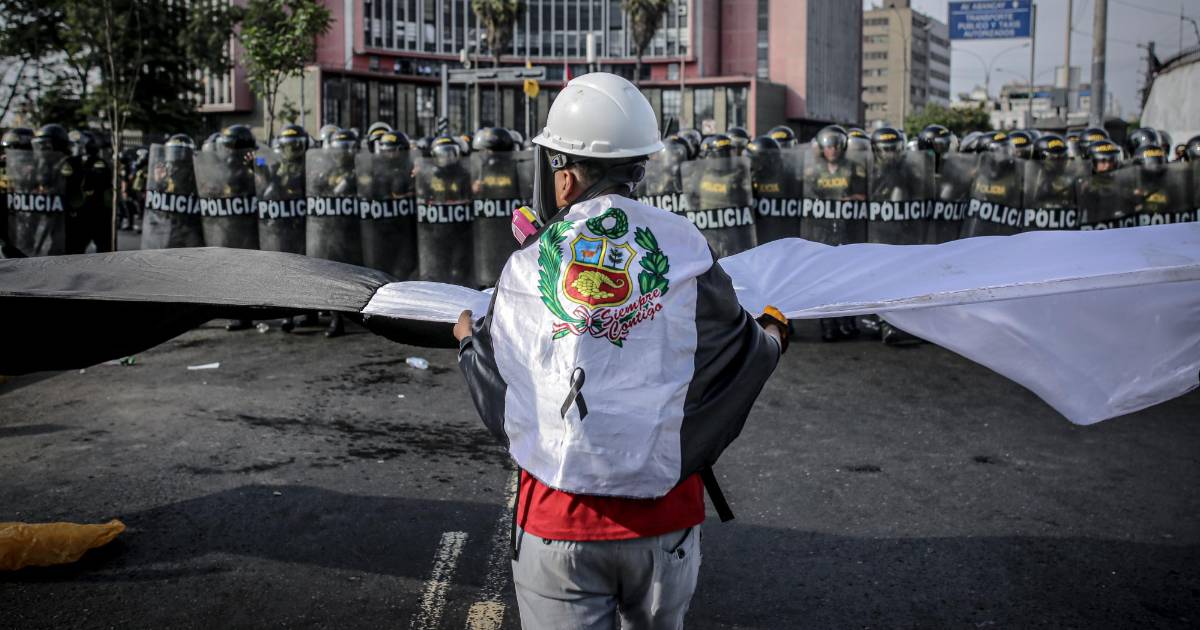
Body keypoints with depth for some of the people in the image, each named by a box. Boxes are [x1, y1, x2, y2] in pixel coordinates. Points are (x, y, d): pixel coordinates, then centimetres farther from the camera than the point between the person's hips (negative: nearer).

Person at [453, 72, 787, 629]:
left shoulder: (526, 268, -7)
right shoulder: (684, 249, -9)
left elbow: (494, 387, 7)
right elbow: (734, 353, 3)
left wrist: (468, 338, 30)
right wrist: (772, 335, 27)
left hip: (559, 518, -1)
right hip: (665, 515, 1)